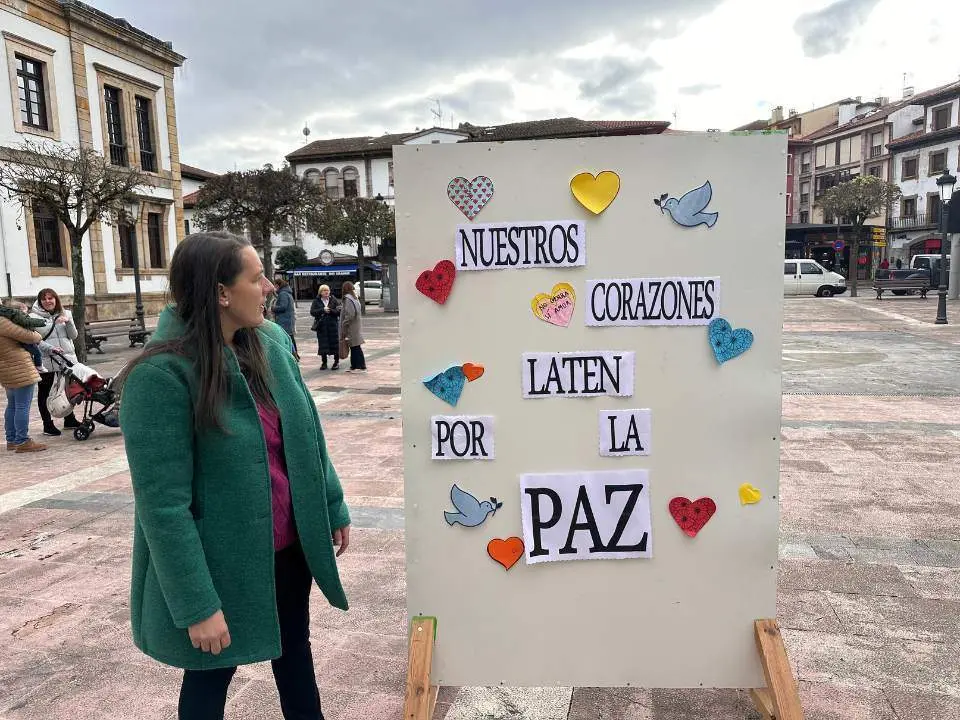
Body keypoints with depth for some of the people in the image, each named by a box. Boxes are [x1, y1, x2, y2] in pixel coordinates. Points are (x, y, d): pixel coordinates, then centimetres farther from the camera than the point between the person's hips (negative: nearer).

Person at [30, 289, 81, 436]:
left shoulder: (65, 314, 10)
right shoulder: (34, 317, -4)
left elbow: (74, 336, 4)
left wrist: (68, 322, -11)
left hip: (67, 360, 5)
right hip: (46, 363, -5)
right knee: (45, 393, 5)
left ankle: (69, 419, 30)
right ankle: (48, 425, 13)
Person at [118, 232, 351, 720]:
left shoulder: (272, 343, -3)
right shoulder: (161, 374, -22)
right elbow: (163, 505, -21)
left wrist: (333, 510, 10)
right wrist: (197, 605, -19)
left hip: (288, 546, 6)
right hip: (220, 562, -5)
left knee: (294, 650, 23)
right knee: (211, 674, 17)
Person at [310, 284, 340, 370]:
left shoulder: (334, 300, 4)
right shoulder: (316, 301, 6)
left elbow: (339, 311, -4)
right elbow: (312, 312, -5)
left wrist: (330, 310, -19)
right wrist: (322, 310, -17)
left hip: (333, 325, -1)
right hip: (321, 326, 1)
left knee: (335, 343, 1)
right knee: (323, 345, 2)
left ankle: (336, 362, 12)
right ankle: (324, 362, 12)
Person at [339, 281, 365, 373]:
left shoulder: (348, 299, -16)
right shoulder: (354, 297, 12)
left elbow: (349, 315, -21)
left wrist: (344, 328, -16)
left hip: (352, 327, -9)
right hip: (355, 327, 9)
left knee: (355, 347, -3)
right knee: (354, 348, 13)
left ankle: (361, 366, 1)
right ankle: (354, 366, 19)